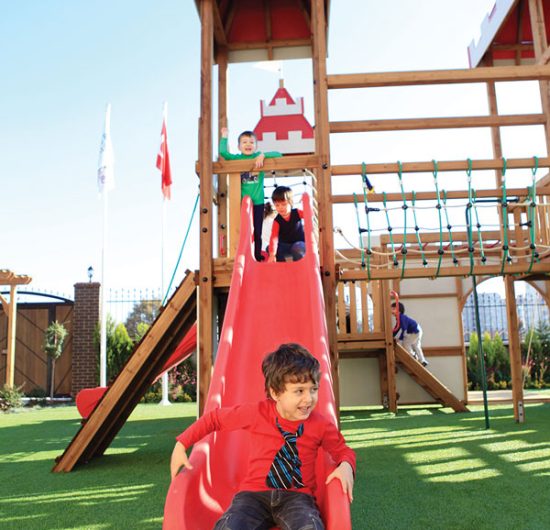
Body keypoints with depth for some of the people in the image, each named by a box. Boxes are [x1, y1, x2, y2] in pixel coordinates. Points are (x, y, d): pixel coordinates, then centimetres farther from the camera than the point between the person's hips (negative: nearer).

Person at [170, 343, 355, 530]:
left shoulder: (320, 425, -3)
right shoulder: (256, 413, -6)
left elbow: (343, 450, 13)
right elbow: (213, 418, 7)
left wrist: (346, 466, -11)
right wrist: (181, 445, 4)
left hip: (296, 495, 0)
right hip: (255, 492, 0)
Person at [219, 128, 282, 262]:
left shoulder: (259, 157, 1)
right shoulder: (237, 158, 2)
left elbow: (278, 154, -8)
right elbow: (223, 153, -13)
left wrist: (263, 155, -20)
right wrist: (224, 137, -4)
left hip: (258, 202, 0)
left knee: (257, 233, 8)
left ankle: (258, 259, 18)